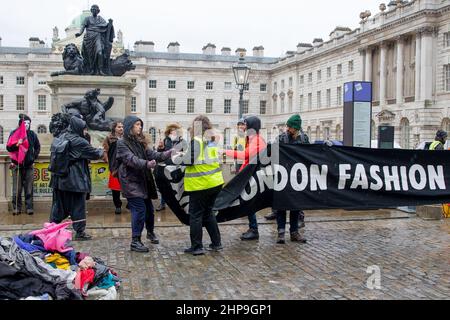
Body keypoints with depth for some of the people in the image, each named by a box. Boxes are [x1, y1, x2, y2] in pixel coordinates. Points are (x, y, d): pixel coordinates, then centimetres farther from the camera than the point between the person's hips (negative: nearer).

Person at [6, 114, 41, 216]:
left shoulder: (32, 134, 4)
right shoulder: (14, 133, -1)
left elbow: (37, 147, 18)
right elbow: (8, 147, -4)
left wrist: (34, 157, 10)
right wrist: (16, 145, -22)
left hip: (29, 165, 1)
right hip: (17, 165, -1)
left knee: (29, 188, 3)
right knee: (17, 189, 0)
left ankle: (29, 207, 8)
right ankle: (16, 208, 9)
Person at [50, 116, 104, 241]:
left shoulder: (61, 137, 7)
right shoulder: (80, 142, -14)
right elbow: (95, 154, -7)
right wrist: (101, 151, 16)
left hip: (60, 178, 7)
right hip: (76, 180, -7)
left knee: (59, 204, 15)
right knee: (78, 205, 3)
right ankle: (80, 232, 8)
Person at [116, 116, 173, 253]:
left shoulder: (140, 142, 12)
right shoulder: (122, 143, -10)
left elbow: (151, 154, 3)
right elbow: (131, 159, -23)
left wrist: (167, 154, -15)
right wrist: (146, 164, -40)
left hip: (143, 181, 7)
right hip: (131, 182, -7)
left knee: (149, 208, 15)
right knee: (139, 209, -13)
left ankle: (150, 232, 39)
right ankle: (135, 242, -4)